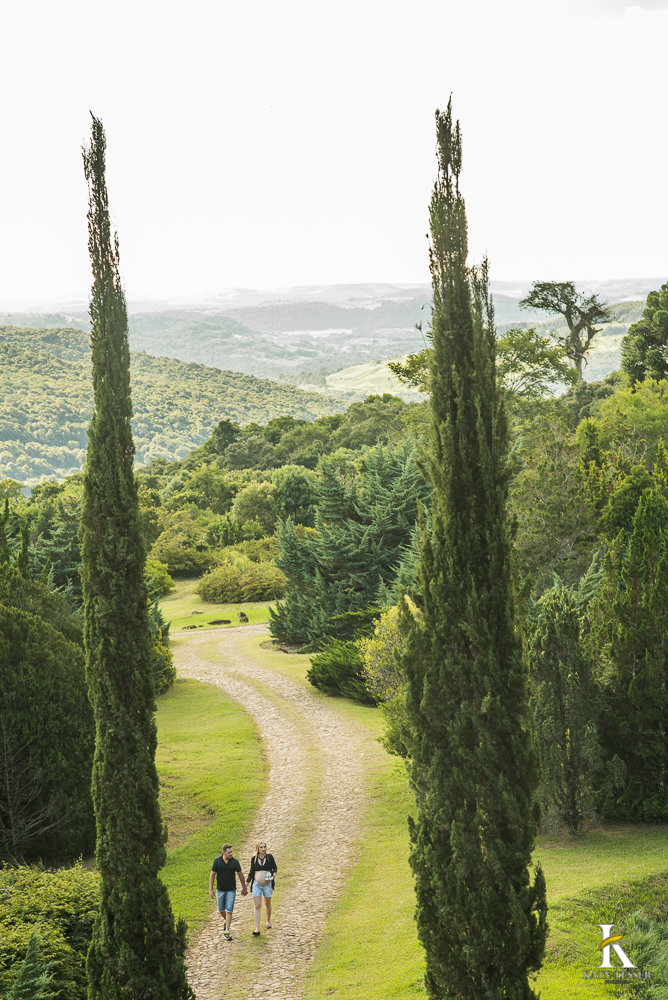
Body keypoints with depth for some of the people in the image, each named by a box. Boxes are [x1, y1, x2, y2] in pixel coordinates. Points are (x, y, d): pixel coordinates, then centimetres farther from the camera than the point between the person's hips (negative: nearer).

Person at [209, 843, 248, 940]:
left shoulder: (235, 862, -8)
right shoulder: (217, 861, -8)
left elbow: (240, 875, 3)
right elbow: (212, 875, -3)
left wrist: (244, 888, 9)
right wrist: (210, 890, -7)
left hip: (231, 890, -1)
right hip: (220, 890, 1)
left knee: (229, 911, -7)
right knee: (221, 910, 14)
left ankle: (227, 931, -2)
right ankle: (226, 921, 44)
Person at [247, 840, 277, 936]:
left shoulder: (270, 857, -4)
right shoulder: (254, 859, 0)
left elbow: (275, 867, 6)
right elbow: (251, 872, 9)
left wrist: (274, 874, -15)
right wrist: (247, 883, 6)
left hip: (267, 884, 0)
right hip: (256, 884, 0)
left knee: (268, 904, 15)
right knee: (257, 906, -6)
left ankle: (268, 920, 44)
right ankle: (257, 929, -10)